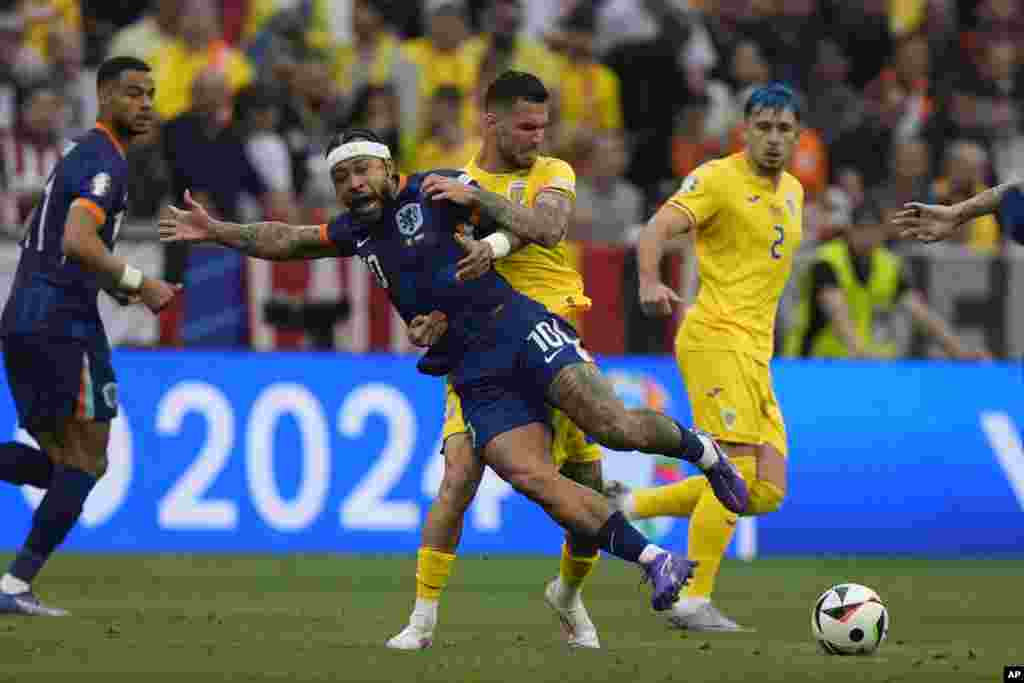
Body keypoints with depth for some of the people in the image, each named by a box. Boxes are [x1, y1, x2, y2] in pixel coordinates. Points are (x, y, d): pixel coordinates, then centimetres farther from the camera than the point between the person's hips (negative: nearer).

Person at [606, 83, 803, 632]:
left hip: (755, 350, 8)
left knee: (767, 493, 2)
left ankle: (629, 506, 13)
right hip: (717, 338, -8)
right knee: (738, 470, -17)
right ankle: (693, 602, -11)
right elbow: (657, 229, -18)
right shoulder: (719, 178, -7)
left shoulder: (792, 191, 17)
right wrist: (650, 283, -36)